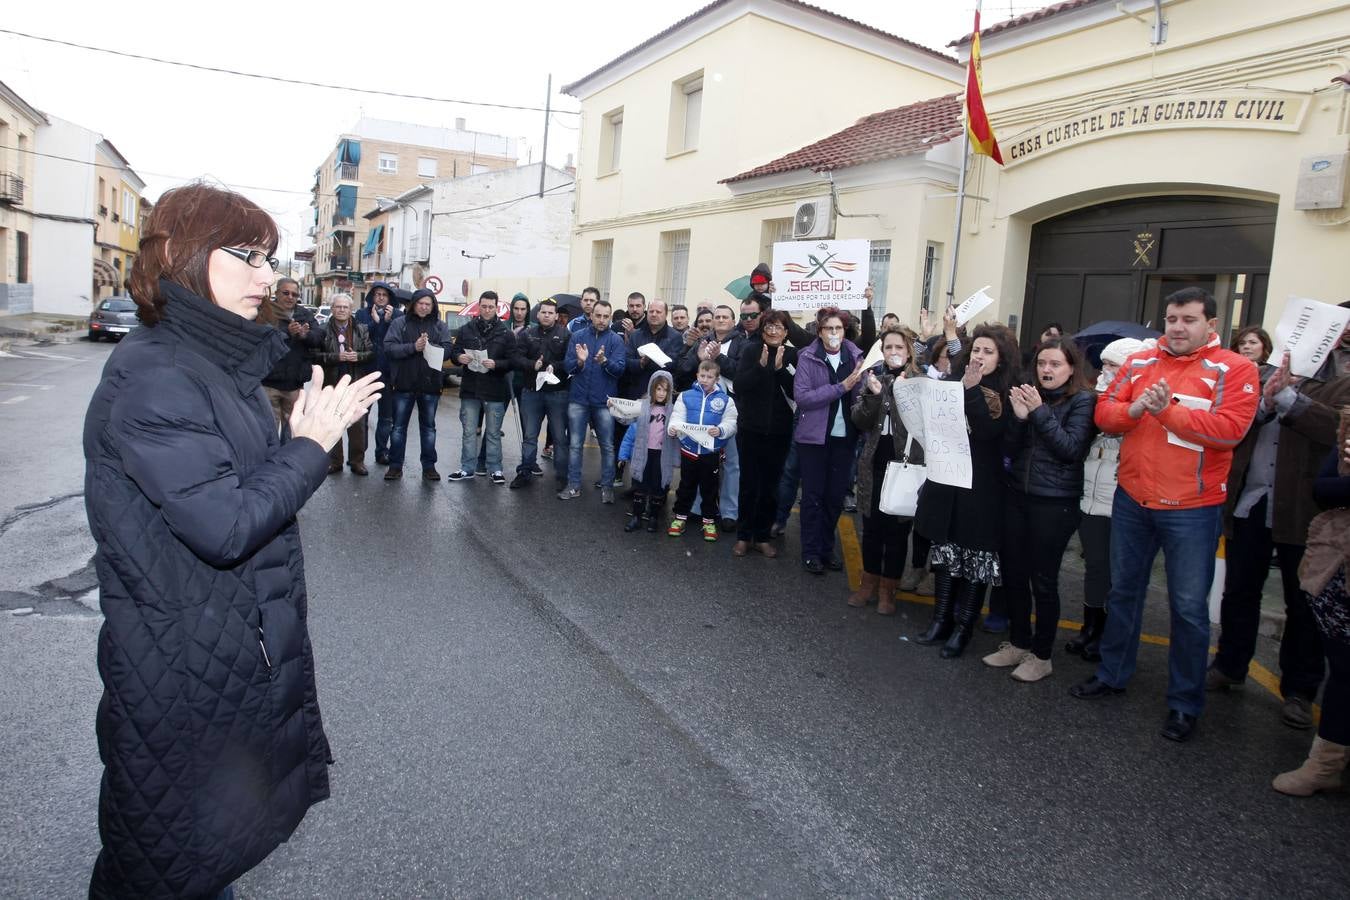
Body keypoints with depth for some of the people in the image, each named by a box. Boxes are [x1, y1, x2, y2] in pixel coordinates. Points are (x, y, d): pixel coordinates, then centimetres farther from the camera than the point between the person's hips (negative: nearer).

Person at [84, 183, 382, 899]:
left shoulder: (221, 361, 7)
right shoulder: (152, 377, -24)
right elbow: (224, 524, -28)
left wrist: (314, 431, -7)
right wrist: (310, 445, -18)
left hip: (243, 637, 9)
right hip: (181, 657, -9)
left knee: (226, 812, 26)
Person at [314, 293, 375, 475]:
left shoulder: (361, 330, 7)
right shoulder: (323, 330, 1)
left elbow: (371, 352, 4)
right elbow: (316, 355, -6)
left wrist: (358, 356, -15)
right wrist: (336, 357, -18)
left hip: (356, 383, 1)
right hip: (332, 383, -1)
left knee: (358, 424, 2)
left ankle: (357, 460, 12)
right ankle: (334, 461, 16)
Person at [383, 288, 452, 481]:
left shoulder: (440, 326, 6)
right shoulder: (400, 323, 1)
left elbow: (447, 349, -5)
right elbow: (389, 348, -9)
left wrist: (430, 346, -23)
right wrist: (413, 347, -20)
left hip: (430, 385, 1)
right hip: (404, 383, -1)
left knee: (428, 426, 10)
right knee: (399, 426, 7)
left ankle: (429, 466, 19)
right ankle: (395, 465, 16)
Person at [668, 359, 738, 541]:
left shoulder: (725, 400, -2)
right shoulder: (686, 396, 1)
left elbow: (731, 424, -6)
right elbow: (677, 417, -3)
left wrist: (720, 430, -26)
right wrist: (673, 427, -25)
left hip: (712, 452, -1)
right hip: (689, 450, 1)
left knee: (710, 488, 10)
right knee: (686, 486, 13)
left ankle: (709, 521, 23)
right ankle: (680, 517, 26)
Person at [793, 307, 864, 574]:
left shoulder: (855, 356, 2)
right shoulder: (808, 358, -7)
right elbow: (801, 397, -17)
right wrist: (840, 387, -21)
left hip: (844, 436, 3)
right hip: (814, 436, -3)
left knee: (835, 496, 10)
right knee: (813, 495, 4)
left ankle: (827, 547, 25)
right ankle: (811, 551, 15)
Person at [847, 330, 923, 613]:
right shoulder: (873, 379, 7)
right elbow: (859, 422, -1)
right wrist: (873, 395, -17)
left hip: (906, 463, -3)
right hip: (874, 463, 3)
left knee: (897, 528, 4)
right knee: (872, 525, 10)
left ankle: (888, 589, 16)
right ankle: (869, 583, 24)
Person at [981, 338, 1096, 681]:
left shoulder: (1082, 400, -4)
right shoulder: (1029, 395, 9)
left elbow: (1071, 449, -14)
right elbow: (1010, 450, 6)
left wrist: (1040, 412, -18)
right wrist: (1019, 417, -11)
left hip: (1055, 503, -5)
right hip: (1017, 496, 5)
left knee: (1043, 580, 2)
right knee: (1013, 574, 9)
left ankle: (1041, 654, 16)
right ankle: (1018, 643, 26)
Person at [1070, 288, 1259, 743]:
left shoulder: (1235, 369, -7)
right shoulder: (1140, 362, 6)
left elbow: (1231, 428, -18)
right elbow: (1104, 412, 3)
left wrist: (1168, 411, -21)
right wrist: (1134, 409, -16)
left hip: (1192, 509, -4)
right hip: (1132, 500, 4)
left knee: (1189, 607, 5)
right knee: (1124, 591, 17)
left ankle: (1185, 702, 19)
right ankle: (1112, 674, 33)